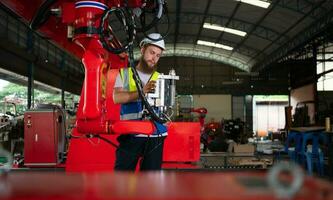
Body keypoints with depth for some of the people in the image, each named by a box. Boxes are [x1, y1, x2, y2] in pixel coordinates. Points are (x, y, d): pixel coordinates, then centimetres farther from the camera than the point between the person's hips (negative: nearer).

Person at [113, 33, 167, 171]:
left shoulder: (160, 78, 14)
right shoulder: (125, 73, 9)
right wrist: (142, 92, -24)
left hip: (155, 135, 2)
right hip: (130, 135, -2)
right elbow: (117, 97, -9)